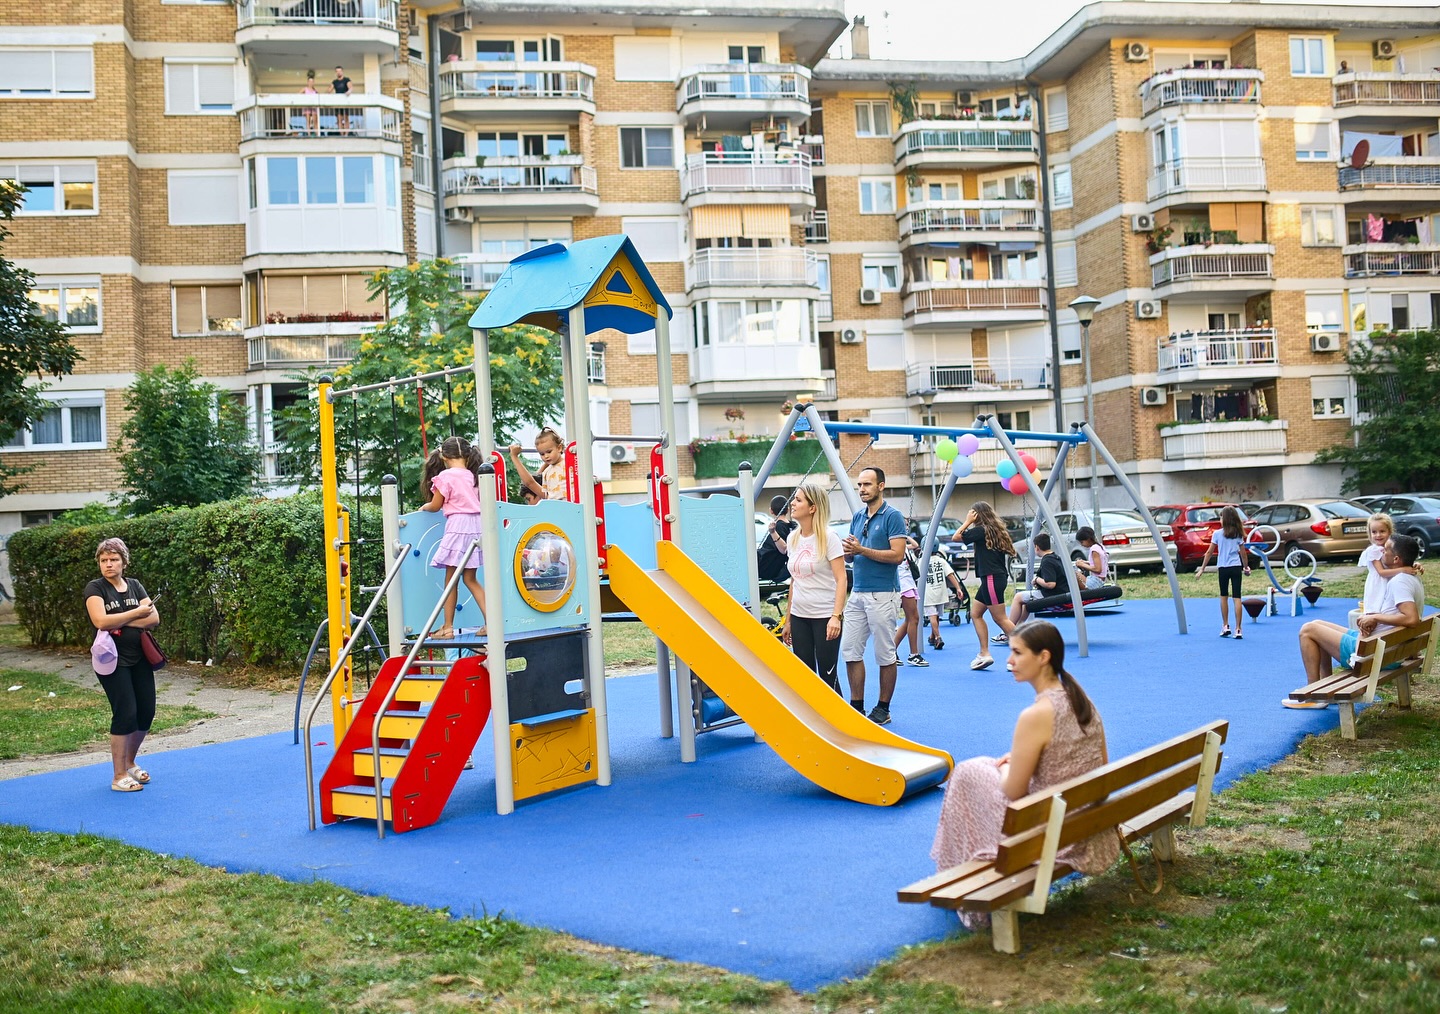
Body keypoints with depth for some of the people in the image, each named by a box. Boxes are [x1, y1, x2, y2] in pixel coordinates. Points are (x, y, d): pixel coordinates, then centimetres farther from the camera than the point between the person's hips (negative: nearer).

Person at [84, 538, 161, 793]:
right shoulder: (95, 588, -6)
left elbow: (154, 619, -4)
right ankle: (119, 776, 1)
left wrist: (119, 621, -15)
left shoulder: (135, 586, 8)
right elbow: (100, 621, -23)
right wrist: (136, 613, -14)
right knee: (125, 714, -10)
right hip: (112, 661, -5)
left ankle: (129, 763, 28)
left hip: (140, 659, 5)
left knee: (146, 712, 6)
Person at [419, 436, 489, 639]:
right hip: (476, 524, 6)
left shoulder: (445, 476, -5)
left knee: (451, 579, 1)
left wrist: (424, 507, 21)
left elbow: (435, 506, 1)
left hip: (457, 524, -6)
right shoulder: (474, 475, 12)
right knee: (470, 579, 11)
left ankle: (448, 627, 4)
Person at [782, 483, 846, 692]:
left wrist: (836, 616, -25)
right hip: (799, 617, 7)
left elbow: (841, 580, -14)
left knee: (828, 676, -3)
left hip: (825, 616, -6)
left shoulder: (828, 538, -9)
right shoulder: (793, 538, 10)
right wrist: (787, 620, 16)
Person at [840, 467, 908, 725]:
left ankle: (883, 709, 12)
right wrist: (847, 551, -5)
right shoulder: (857, 517, 15)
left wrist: (862, 550, -18)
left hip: (882, 595, -7)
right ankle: (857, 707, 13)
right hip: (857, 593, 7)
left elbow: (897, 554, -16)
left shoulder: (892, 516, -7)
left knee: (885, 655, 2)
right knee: (850, 651, 5)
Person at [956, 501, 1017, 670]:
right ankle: (984, 654, 9)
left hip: (992, 579, -10)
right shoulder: (993, 530, 15)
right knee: (975, 613, 12)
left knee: (1000, 618, -8)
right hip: (990, 578, 10)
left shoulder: (981, 530, -11)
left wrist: (968, 522, 0)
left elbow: (955, 537, -8)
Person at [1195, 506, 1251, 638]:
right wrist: (1246, 567, 22)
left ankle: (1225, 626, 19)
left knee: (1224, 597, 15)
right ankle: (1238, 629, -5)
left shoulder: (1218, 534, -3)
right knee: (1237, 598, -1)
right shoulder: (1238, 535, 3)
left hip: (1223, 568, -1)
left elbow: (1209, 552, -2)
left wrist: (1202, 568, 4)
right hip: (1236, 567, 1)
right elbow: (1243, 554, 6)